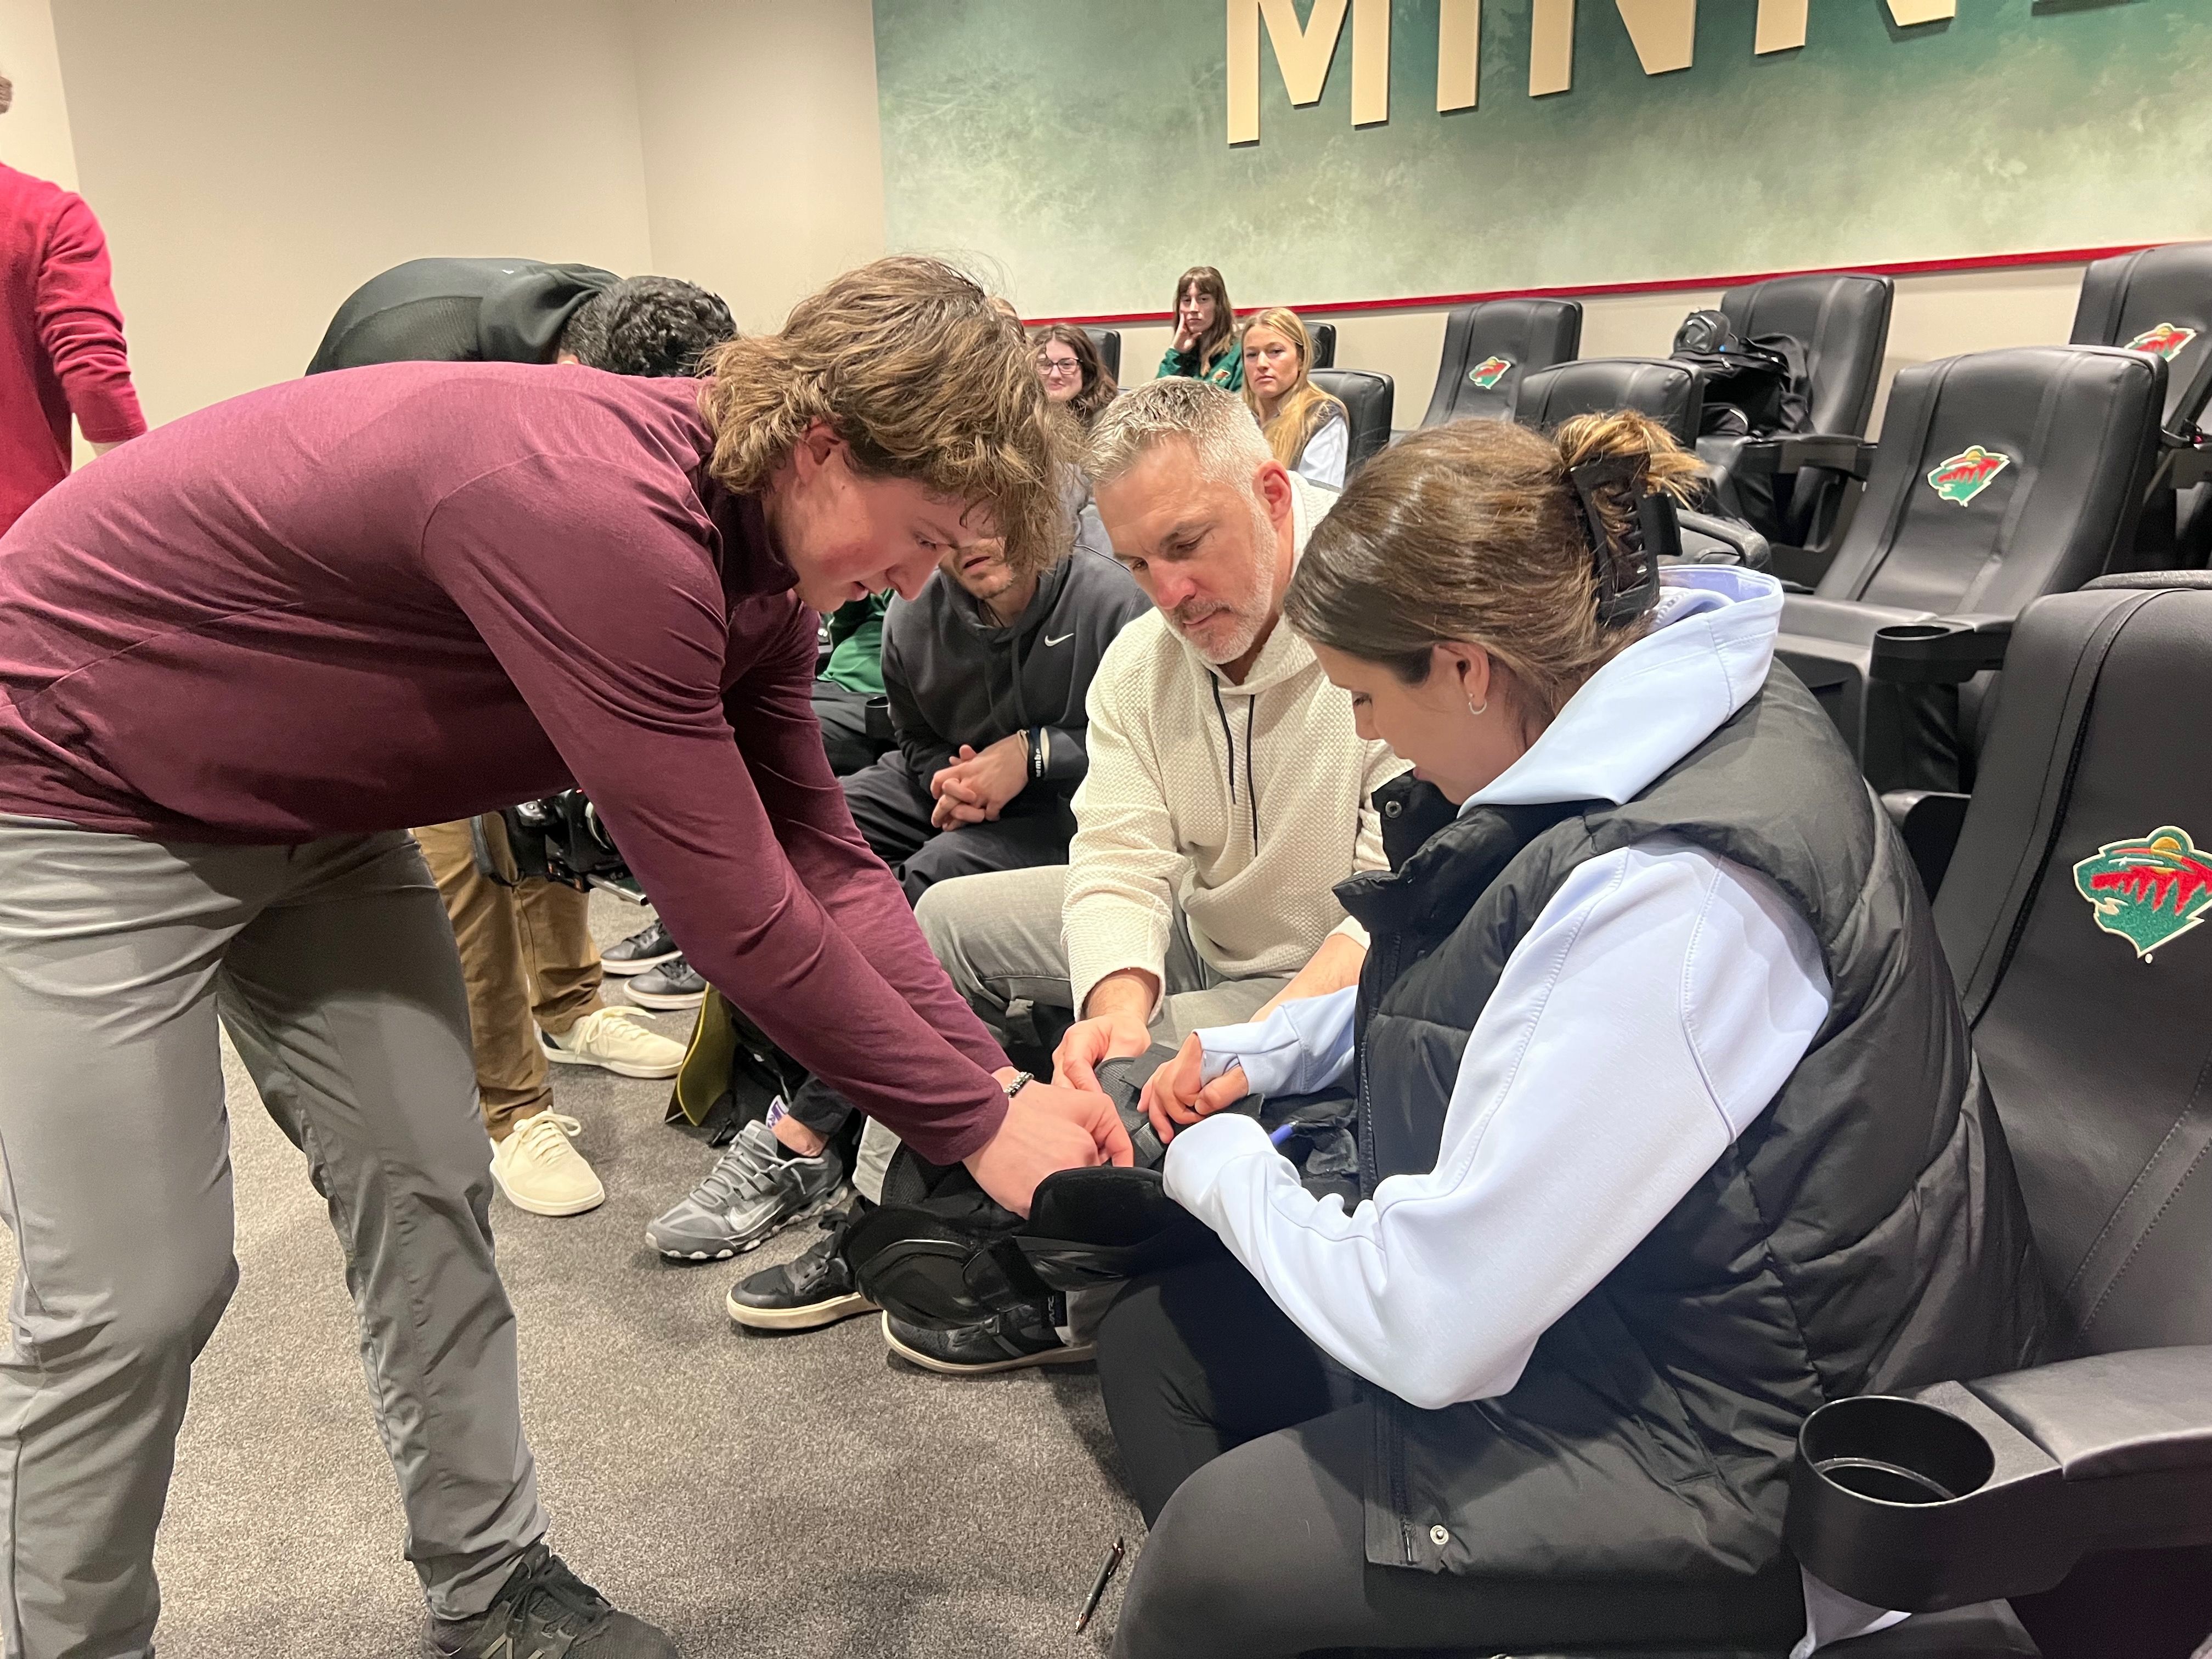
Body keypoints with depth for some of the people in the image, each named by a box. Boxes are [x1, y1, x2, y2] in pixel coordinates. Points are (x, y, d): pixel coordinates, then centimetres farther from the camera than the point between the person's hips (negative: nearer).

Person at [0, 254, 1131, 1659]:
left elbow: (823, 857, -5)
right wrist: (973, 1124, -23)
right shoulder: (599, 514, -37)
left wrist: (995, 1074, -14)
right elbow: (733, 911, -34)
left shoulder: (757, 556, -7)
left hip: (306, 807, 8)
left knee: (428, 1189, 7)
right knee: (138, 1295, -4)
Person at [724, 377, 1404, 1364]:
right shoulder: (1140, 660, -5)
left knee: (1121, 1079, -30)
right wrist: (1119, 1002, -34)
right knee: (950, 916, 4)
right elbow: (1120, 857, -13)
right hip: (1193, 927, 7)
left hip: (1336, 978, -7)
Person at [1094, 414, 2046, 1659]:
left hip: (1742, 1444, -9)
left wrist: (1222, 1170, -11)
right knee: (1155, 1342, 6)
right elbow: (1486, 987, 17)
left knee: (1213, 1555, -16)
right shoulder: (1651, 714, -3)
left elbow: (1427, 1332, -28)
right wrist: (1262, 1053, 6)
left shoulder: (1668, 901, -33)